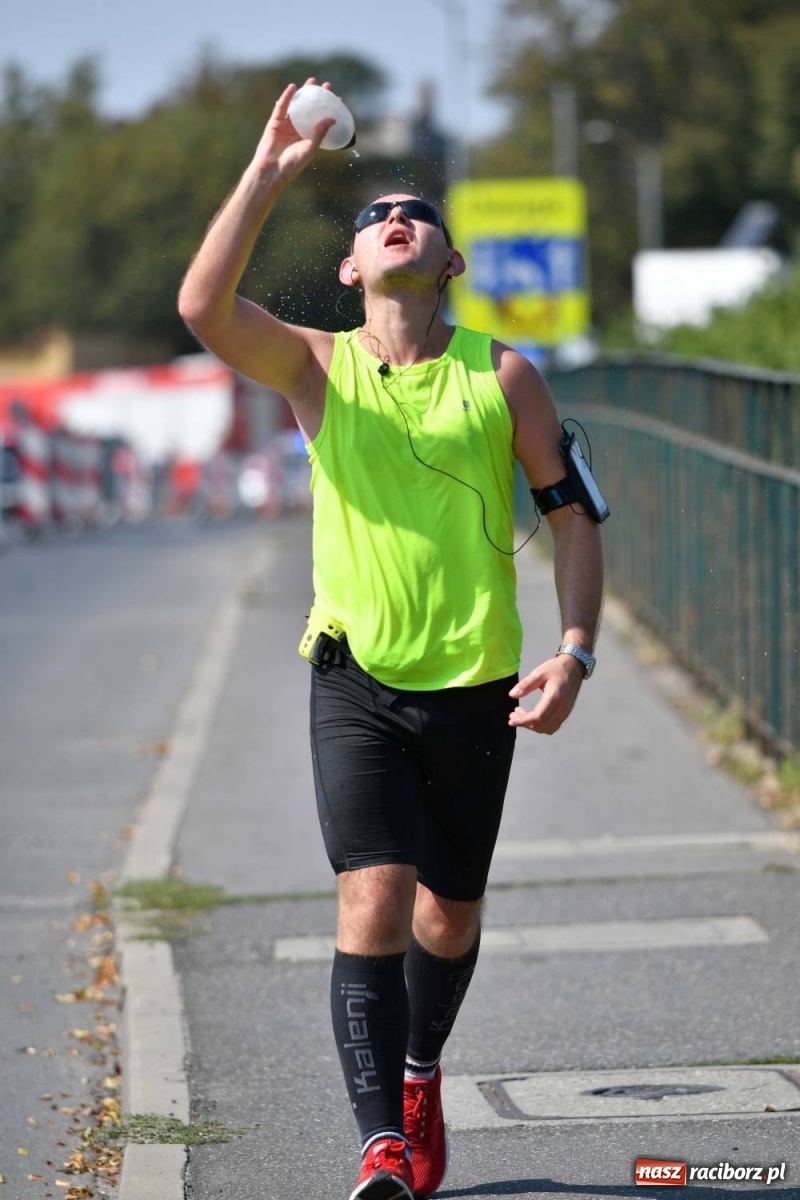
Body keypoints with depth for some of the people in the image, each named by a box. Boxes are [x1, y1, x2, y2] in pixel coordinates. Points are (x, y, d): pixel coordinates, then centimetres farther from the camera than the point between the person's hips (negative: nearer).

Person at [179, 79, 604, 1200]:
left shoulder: (503, 376, 2)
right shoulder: (319, 366, 0)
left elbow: (573, 514, 5)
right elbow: (204, 307, -18)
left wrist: (574, 652, -7)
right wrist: (269, 173, -19)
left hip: (477, 685, 2)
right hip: (357, 684, -2)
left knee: (451, 909, 13)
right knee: (374, 896, -17)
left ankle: (419, 1072, 41)